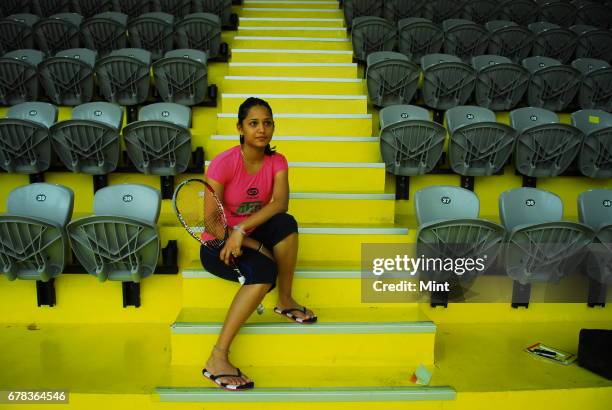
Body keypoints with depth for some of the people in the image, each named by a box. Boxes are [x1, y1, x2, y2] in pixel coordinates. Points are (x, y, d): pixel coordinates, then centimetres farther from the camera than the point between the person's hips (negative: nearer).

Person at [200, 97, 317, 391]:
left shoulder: (276, 162, -4)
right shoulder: (223, 163, -18)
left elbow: (281, 202, -21)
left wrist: (241, 229, -35)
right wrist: (260, 248, -24)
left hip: (253, 236, 4)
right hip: (218, 245, -4)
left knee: (286, 223, -28)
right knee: (263, 271, -34)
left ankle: (285, 301, -8)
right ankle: (217, 360, -28)